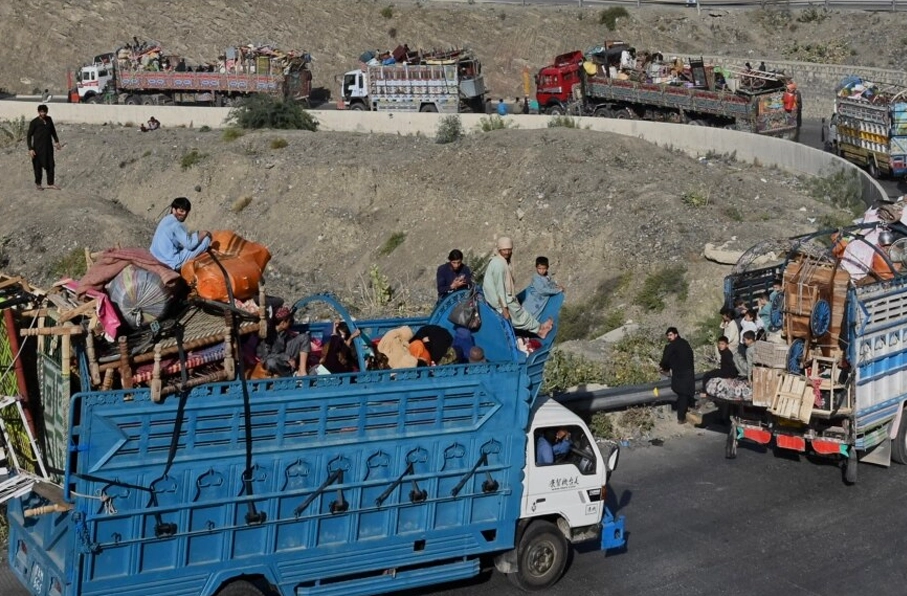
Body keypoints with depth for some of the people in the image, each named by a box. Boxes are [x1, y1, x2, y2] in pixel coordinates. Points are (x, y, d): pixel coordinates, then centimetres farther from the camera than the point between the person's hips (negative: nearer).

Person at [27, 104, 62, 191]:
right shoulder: (34, 122, -12)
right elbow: (29, 136, -9)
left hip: (48, 147, 5)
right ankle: (38, 184, 22)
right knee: (38, 166, 6)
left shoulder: (49, 119, 3)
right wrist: (30, 149, -15)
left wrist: (56, 141, 12)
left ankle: (50, 183, 19)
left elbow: (53, 131, 19)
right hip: (38, 148, -5)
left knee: (50, 165, 7)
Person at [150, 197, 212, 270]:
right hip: (173, 263, -10)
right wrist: (203, 234, -4)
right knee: (206, 239, -9)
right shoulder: (176, 224, -19)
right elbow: (189, 245, -18)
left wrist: (198, 235, 12)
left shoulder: (167, 219, 10)